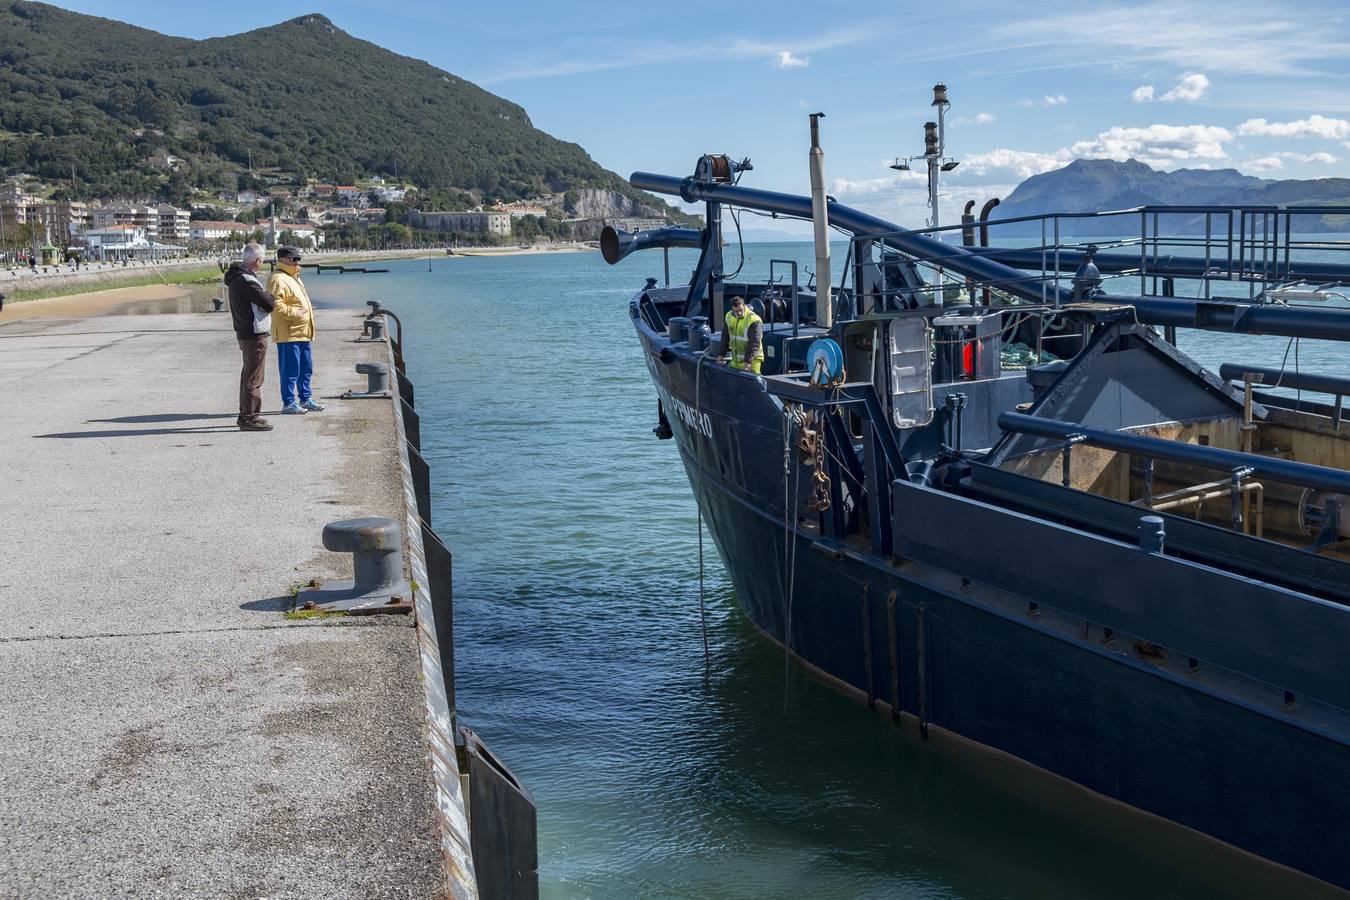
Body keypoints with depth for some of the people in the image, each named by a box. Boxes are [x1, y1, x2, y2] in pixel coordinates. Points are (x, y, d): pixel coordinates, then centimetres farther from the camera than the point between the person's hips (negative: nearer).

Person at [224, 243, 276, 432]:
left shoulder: (236, 278, 12)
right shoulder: (246, 280, -21)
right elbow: (269, 304, -20)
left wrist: (266, 298, -1)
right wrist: (270, 298, 0)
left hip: (245, 333, 10)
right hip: (255, 334, -10)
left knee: (248, 375, 19)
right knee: (254, 378, -5)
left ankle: (245, 415, 28)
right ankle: (250, 418, -1)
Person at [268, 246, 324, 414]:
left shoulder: (294, 278, 19)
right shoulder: (278, 279, -14)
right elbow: (276, 306, -23)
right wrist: (294, 313, -23)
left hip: (302, 332, 10)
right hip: (288, 334, -10)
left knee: (306, 368, 16)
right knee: (290, 370, -5)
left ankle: (305, 399, 25)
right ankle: (288, 403, 1)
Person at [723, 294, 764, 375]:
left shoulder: (754, 321, -17)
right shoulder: (729, 317, 6)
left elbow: (754, 344, -21)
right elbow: (726, 337, 17)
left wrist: (748, 361, -27)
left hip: (751, 360, -7)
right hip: (735, 361, 7)